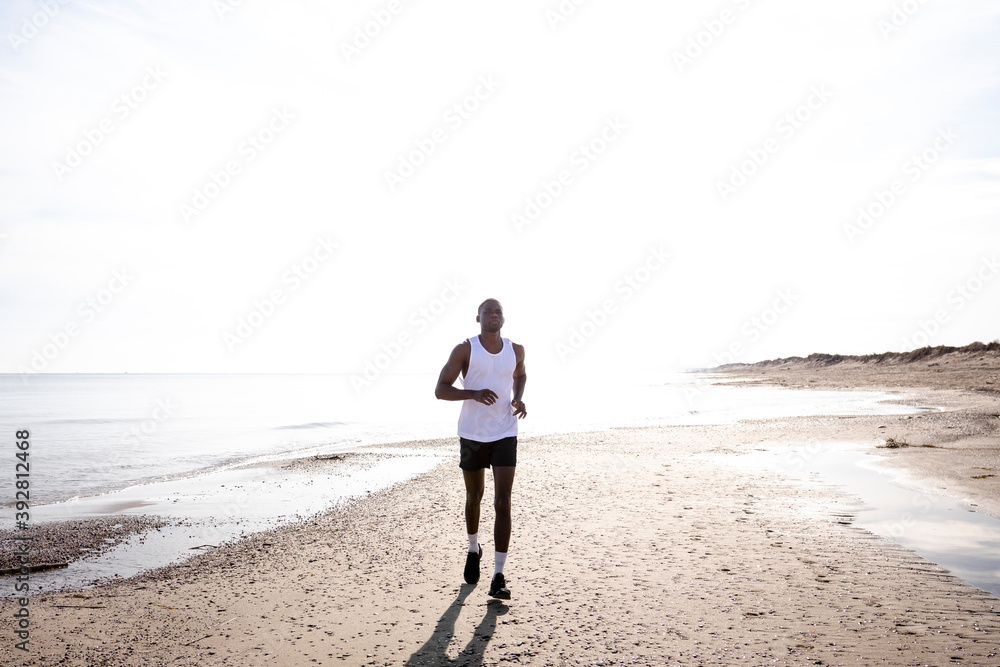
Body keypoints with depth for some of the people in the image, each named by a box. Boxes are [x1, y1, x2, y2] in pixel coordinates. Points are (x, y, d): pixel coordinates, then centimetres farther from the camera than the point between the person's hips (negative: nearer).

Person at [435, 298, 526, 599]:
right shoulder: (464, 349, -8)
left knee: (503, 503, -9)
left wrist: (519, 399, 2)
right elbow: (440, 390, -10)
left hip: (505, 435, 1)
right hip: (472, 435, -1)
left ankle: (498, 577, -5)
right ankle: (473, 549, 45)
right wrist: (474, 394, -27)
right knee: (474, 498, 17)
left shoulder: (515, 350, 2)